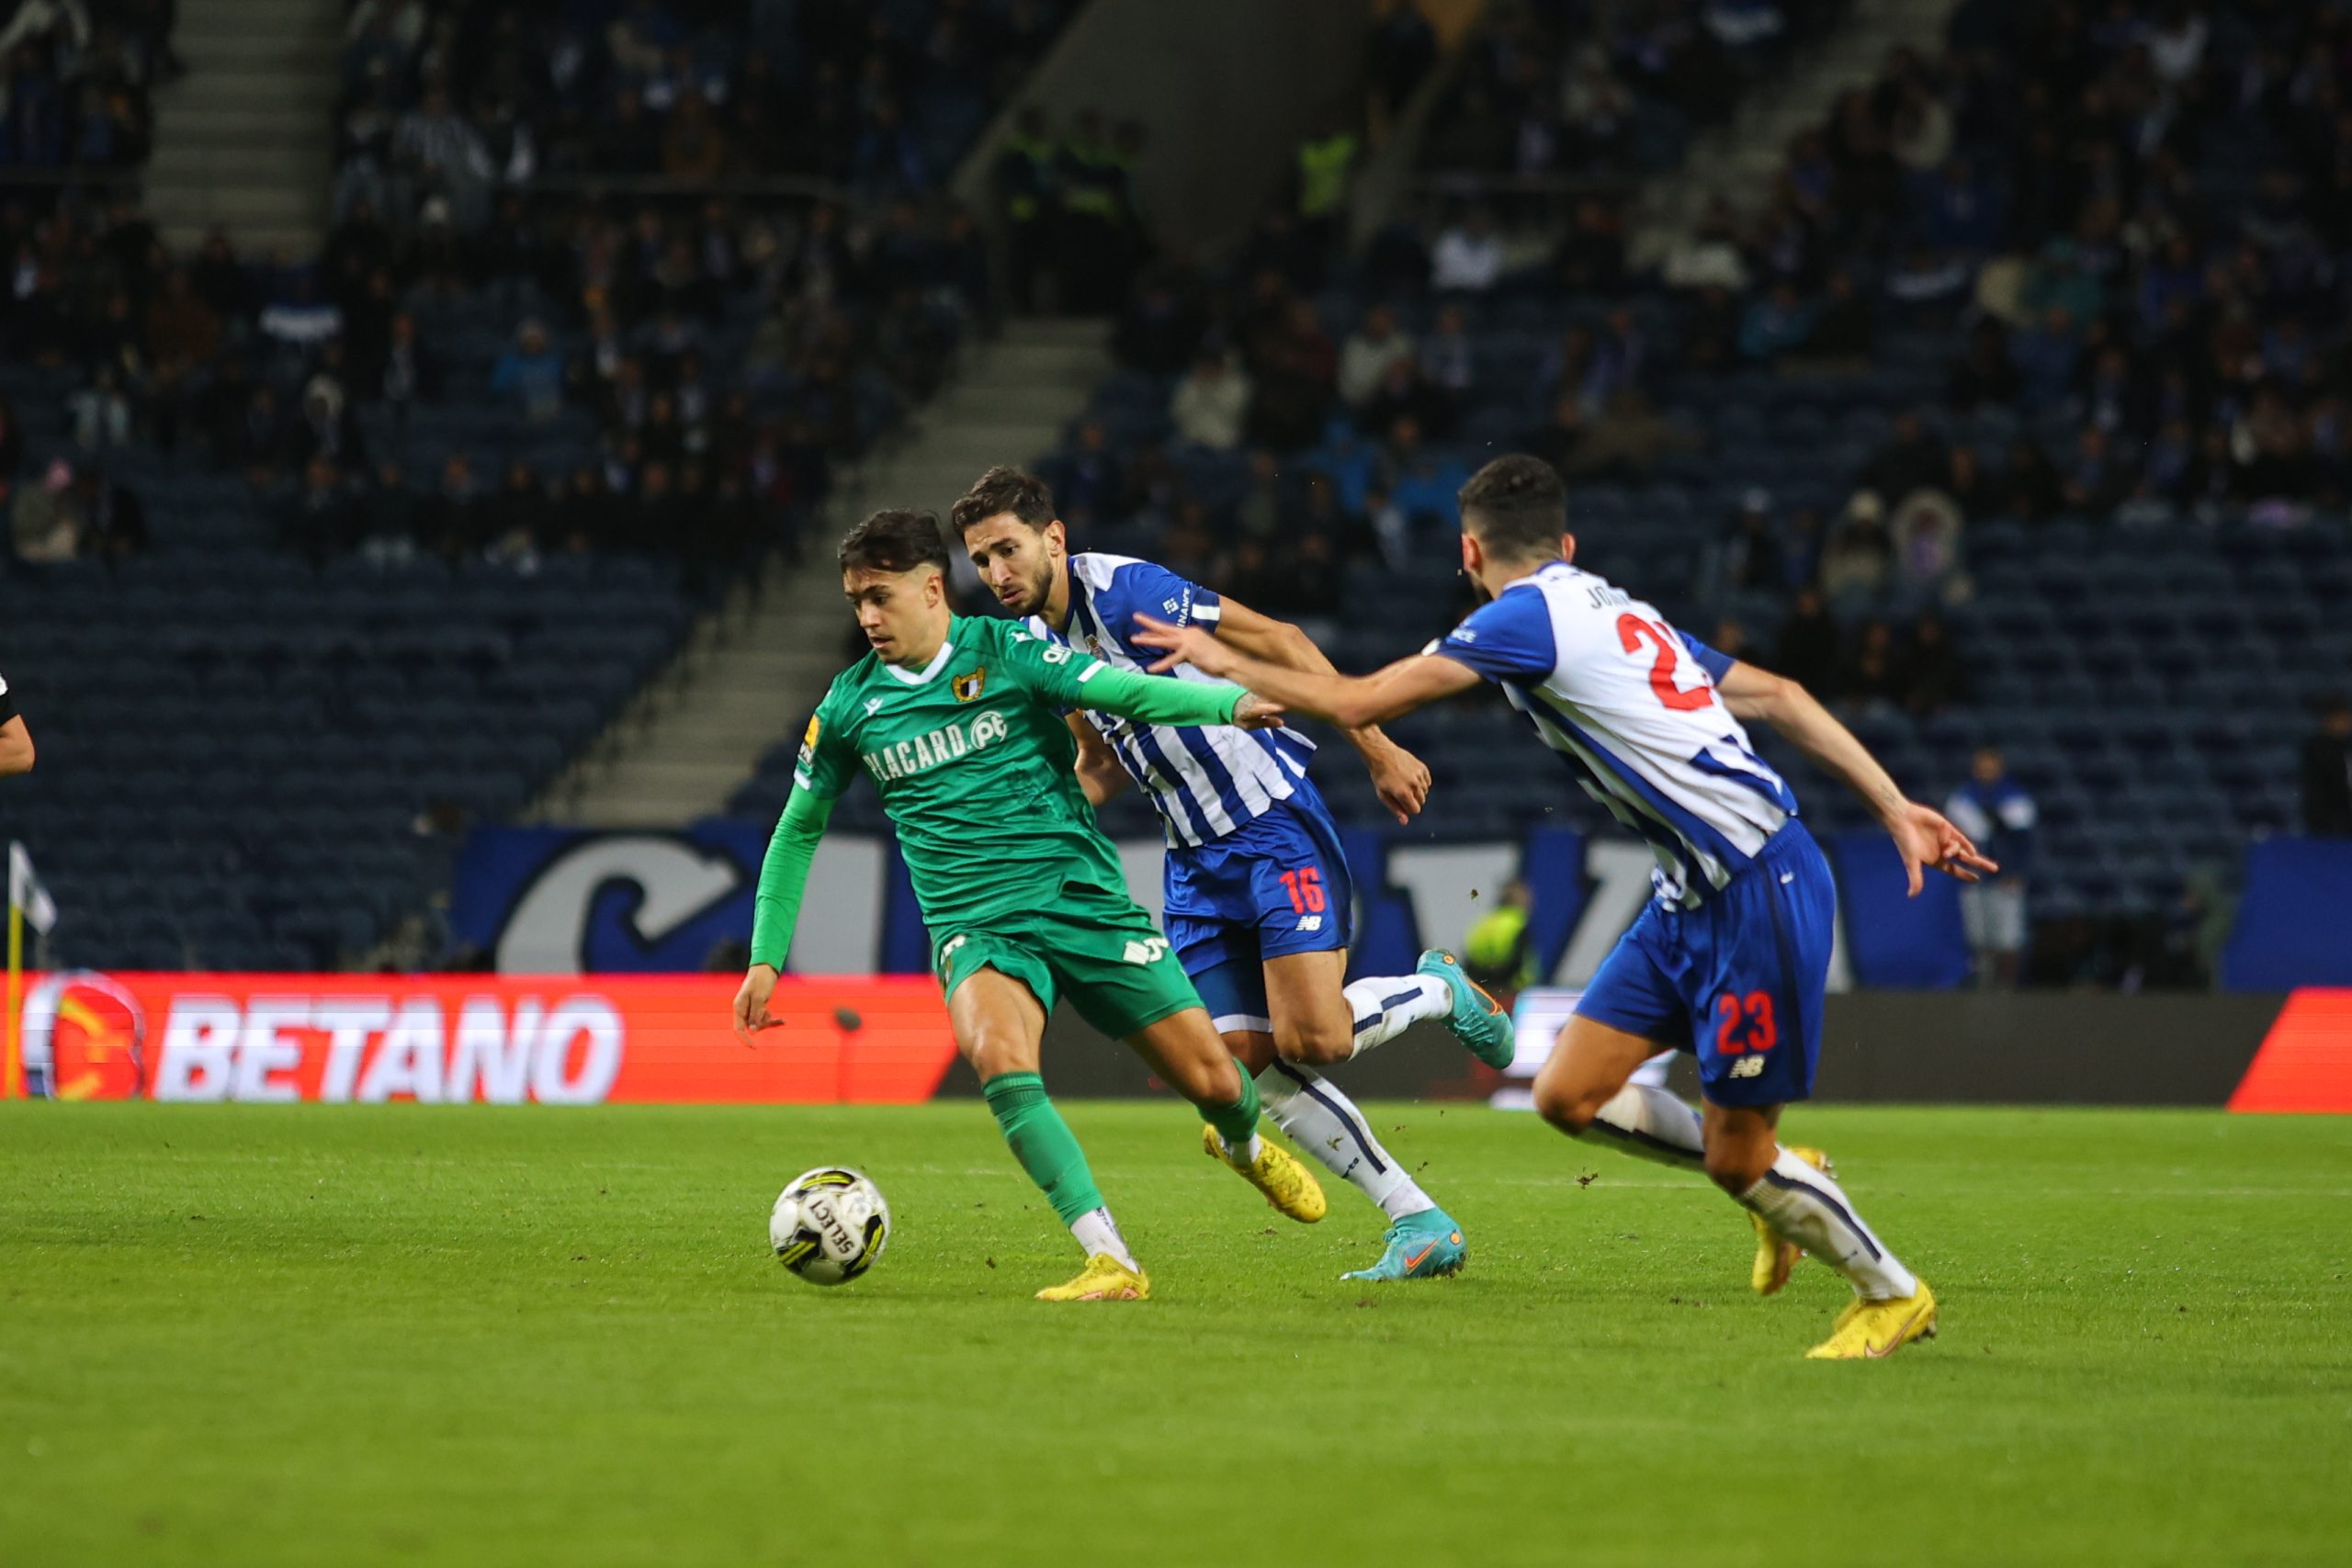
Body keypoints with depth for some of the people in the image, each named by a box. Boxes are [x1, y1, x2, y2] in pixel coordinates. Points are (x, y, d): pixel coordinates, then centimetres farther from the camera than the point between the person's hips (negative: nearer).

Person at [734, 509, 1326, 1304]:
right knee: (996, 1052, -33)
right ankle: (1110, 1261, -32)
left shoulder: (1006, 652, -3)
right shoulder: (849, 706, 5)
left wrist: (1231, 702, -31)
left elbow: (1130, 694, -13)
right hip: (976, 930, 1)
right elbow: (798, 829, 18)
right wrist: (765, 956, 15)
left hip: (1085, 901, -1)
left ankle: (1244, 1145, 39)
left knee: (1213, 1080, -2)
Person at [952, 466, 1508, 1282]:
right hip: (1196, 856, 8)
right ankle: (1420, 1225, 2)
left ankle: (1441, 990, 12)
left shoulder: (1124, 590, -17)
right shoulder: (1034, 645, 7)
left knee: (1310, 1037, -20)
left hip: (1274, 824, -8)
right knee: (1246, 1063, -4)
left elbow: (1280, 644, -14)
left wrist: (1378, 751, -15)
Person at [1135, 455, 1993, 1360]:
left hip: (1758, 894, -9)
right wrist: (1895, 809, 16)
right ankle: (1776, 1184, 23)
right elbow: (1778, 697, 15)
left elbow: (1353, 704, -11)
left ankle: (1891, 1294, 17)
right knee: (1569, 1095, 6)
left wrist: (1225, 662, 3)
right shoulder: (1616, 613, 17)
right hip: (1693, 898, 9)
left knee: (1737, 1159, -2)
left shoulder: (1527, 616, -10)